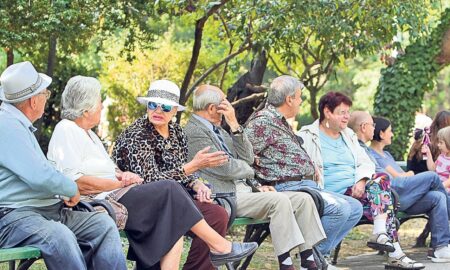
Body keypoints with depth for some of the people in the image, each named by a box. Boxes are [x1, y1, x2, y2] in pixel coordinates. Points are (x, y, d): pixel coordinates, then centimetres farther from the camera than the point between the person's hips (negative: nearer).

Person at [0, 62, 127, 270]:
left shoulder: (19, 125, 22)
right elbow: (39, 176, -22)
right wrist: (72, 190, -4)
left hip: (49, 210, 10)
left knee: (103, 223, -5)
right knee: (60, 237, -37)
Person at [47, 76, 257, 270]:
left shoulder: (87, 133, 24)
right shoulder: (66, 131, -7)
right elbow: (76, 182, -19)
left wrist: (122, 175, 1)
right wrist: (121, 183, -11)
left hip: (114, 197, 10)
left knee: (174, 221, -10)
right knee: (170, 190, -15)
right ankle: (218, 244, -6)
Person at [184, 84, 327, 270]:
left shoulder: (218, 130, 22)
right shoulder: (193, 131, -9)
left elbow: (248, 159, 12)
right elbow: (225, 168, -16)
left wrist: (234, 125, 3)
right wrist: (249, 171, 4)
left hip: (243, 190, 10)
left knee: (303, 199, -4)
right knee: (278, 201, -29)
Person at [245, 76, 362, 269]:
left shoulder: (280, 122, 22)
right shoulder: (262, 122, -11)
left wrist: (311, 167, 13)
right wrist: (261, 186, -15)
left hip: (306, 186, 11)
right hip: (288, 188, -11)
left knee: (355, 208, 5)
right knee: (339, 208, -28)